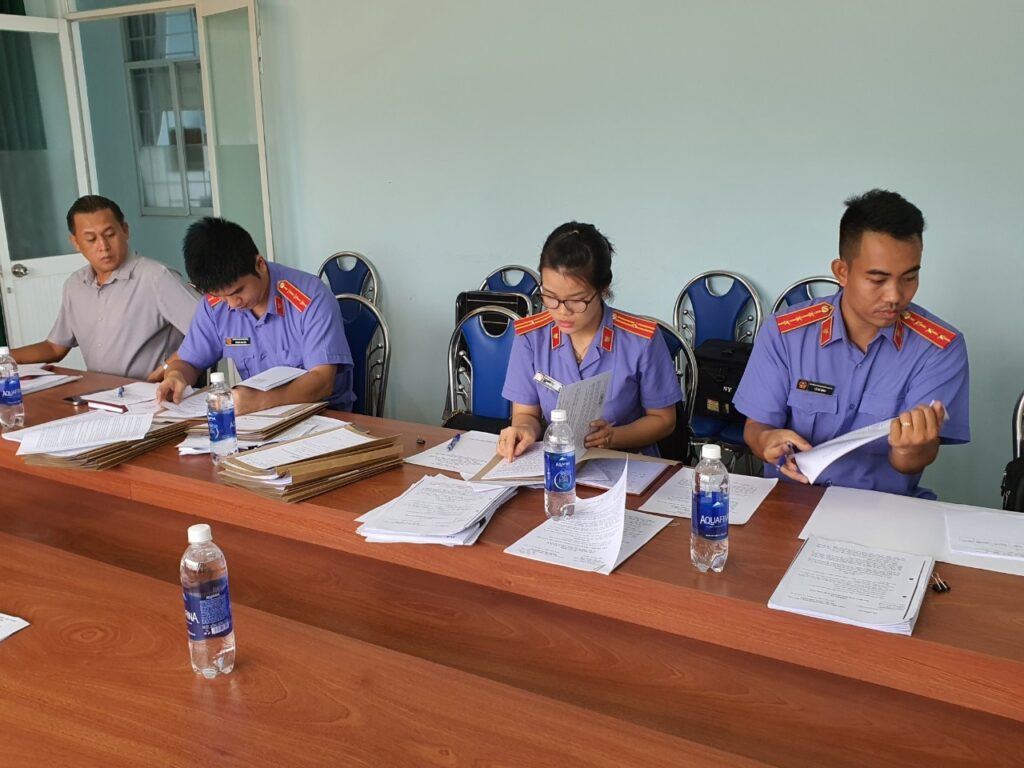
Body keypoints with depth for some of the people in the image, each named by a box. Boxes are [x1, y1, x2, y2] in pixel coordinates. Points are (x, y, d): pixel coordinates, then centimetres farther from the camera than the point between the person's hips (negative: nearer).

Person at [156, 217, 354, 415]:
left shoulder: (310, 297, -17)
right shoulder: (214, 304, -1)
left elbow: (322, 381, -22)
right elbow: (187, 361, 10)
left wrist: (260, 400, -35)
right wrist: (176, 376, -13)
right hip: (256, 416, 4)